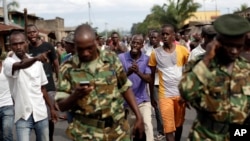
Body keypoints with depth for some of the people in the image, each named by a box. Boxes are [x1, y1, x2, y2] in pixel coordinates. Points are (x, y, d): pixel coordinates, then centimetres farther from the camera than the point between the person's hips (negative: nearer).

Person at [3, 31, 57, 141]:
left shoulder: (37, 63, 5)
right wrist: (36, 58, -52)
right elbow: (20, 66, -33)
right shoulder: (8, 62, -9)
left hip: (41, 113, 4)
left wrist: (51, 108, 14)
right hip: (23, 115, -4)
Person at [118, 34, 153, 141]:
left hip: (142, 100, -1)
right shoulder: (121, 57, -8)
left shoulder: (146, 59, -6)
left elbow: (149, 79, -15)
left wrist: (138, 72, -36)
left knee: (147, 123, -18)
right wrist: (128, 72, -32)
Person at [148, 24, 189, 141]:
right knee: (168, 128, -5)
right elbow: (152, 76, 5)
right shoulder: (155, 53, -3)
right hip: (165, 94, -1)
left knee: (179, 124, 16)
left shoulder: (183, 50, -4)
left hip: (181, 93, 1)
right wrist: (152, 96, 7)